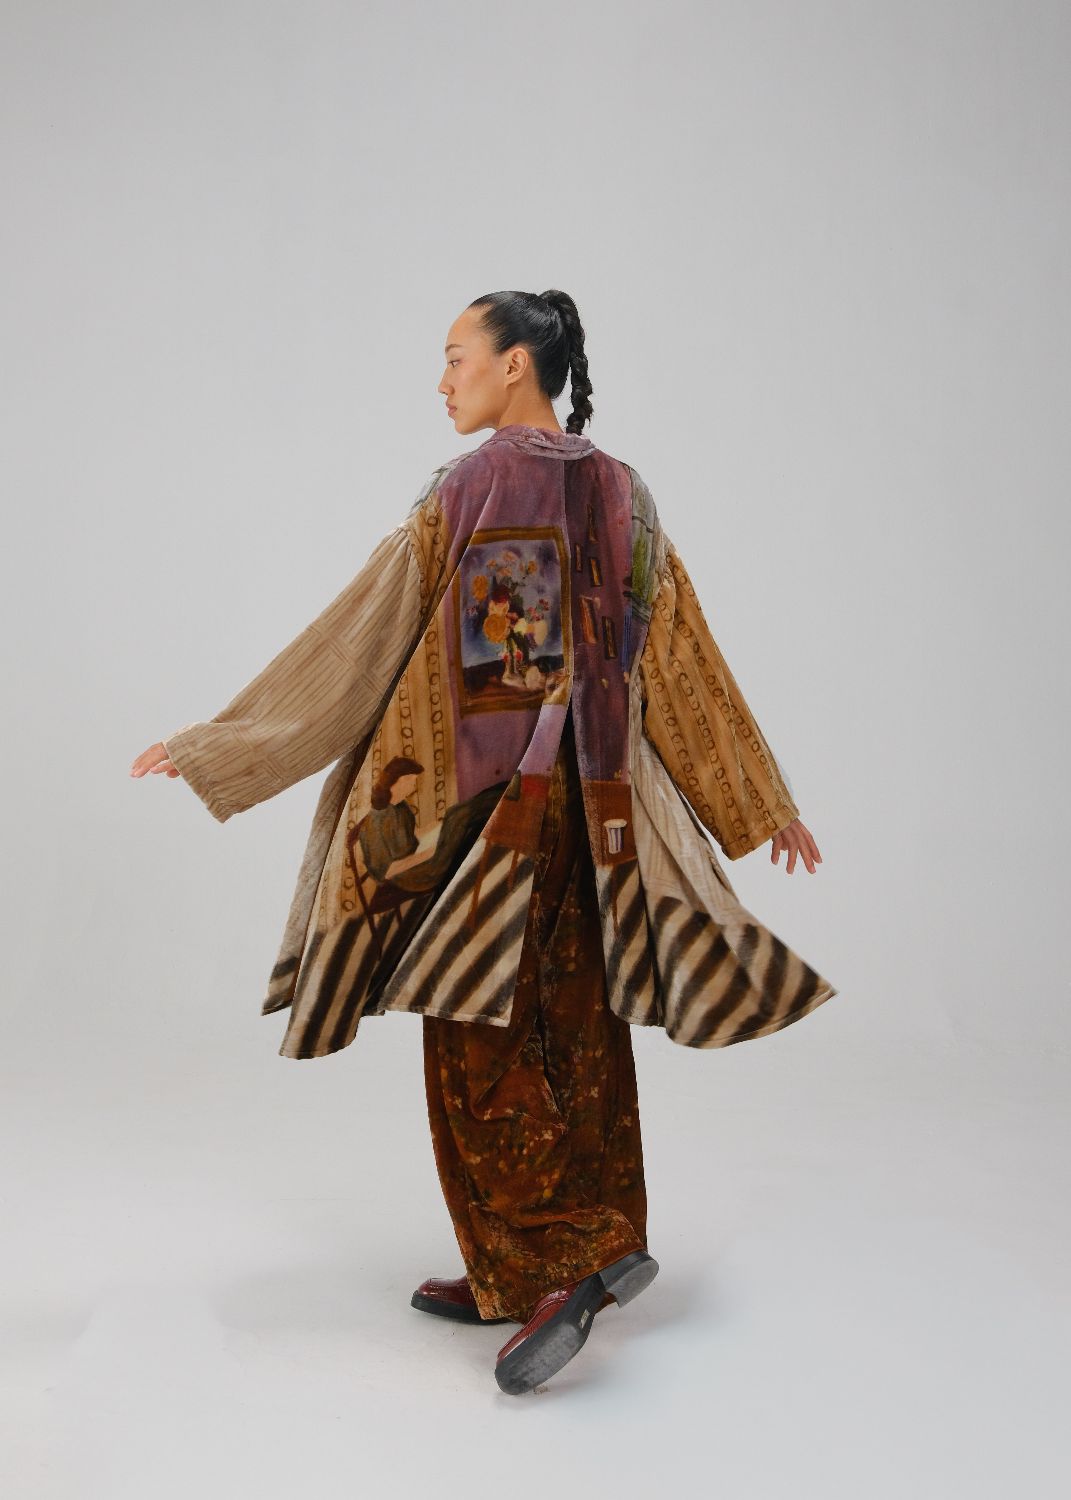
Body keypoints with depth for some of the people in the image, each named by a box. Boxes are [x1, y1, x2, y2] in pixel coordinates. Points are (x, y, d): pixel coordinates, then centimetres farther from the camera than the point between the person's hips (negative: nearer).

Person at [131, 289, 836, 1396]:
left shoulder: (464, 491, -9)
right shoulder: (624, 495, 7)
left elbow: (353, 640, -8)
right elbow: (686, 662, 9)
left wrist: (212, 745, -1)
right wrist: (763, 801, 18)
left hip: (483, 803, -6)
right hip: (598, 805, 6)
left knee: (481, 1043, 3)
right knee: (571, 1033, 11)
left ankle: (554, 1266, -3)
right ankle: (511, 1272, 23)